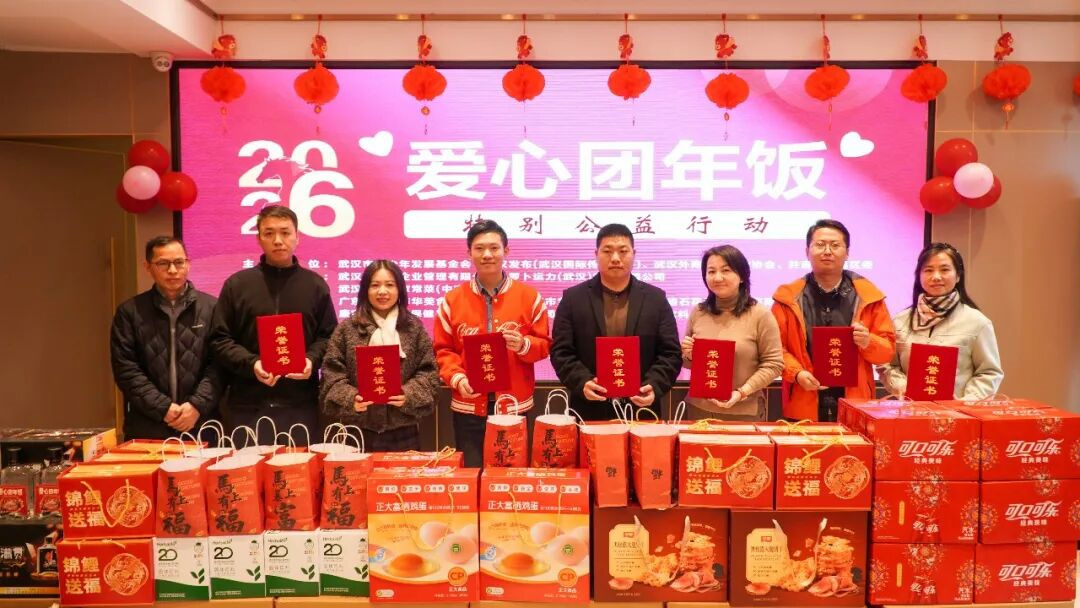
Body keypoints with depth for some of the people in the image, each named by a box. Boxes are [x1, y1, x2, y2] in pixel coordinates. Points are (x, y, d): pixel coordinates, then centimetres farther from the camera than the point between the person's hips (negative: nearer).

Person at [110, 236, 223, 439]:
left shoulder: (211, 307, 5)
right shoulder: (129, 312, 7)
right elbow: (126, 369, 0)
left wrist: (197, 405, -12)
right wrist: (162, 408, -9)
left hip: (202, 425, 0)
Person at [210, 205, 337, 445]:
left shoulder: (315, 285, 9)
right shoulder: (237, 284, 6)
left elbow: (328, 336, 10)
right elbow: (221, 339, 4)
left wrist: (312, 360, -11)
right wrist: (250, 364, -13)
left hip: (301, 404, 0)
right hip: (248, 404, 0)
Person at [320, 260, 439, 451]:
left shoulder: (414, 327, 6)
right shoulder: (346, 329, 5)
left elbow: (428, 373, 3)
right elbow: (332, 375, 1)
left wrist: (409, 395, -14)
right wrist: (350, 399, -16)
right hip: (359, 431, 0)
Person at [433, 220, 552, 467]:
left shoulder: (529, 296, 1)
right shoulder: (452, 300, 3)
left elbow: (544, 345, 4)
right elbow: (443, 350, 4)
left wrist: (523, 345, -17)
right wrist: (456, 378, -13)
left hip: (516, 406, 0)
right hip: (468, 408, 1)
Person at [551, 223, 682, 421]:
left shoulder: (656, 298, 5)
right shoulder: (573, 298, 3)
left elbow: (671, 353, 3)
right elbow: (561, 351, 0)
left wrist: (654, 386, -14)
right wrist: (582, 382, -17)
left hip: (641, 410, 1)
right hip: (589, 411, -1)